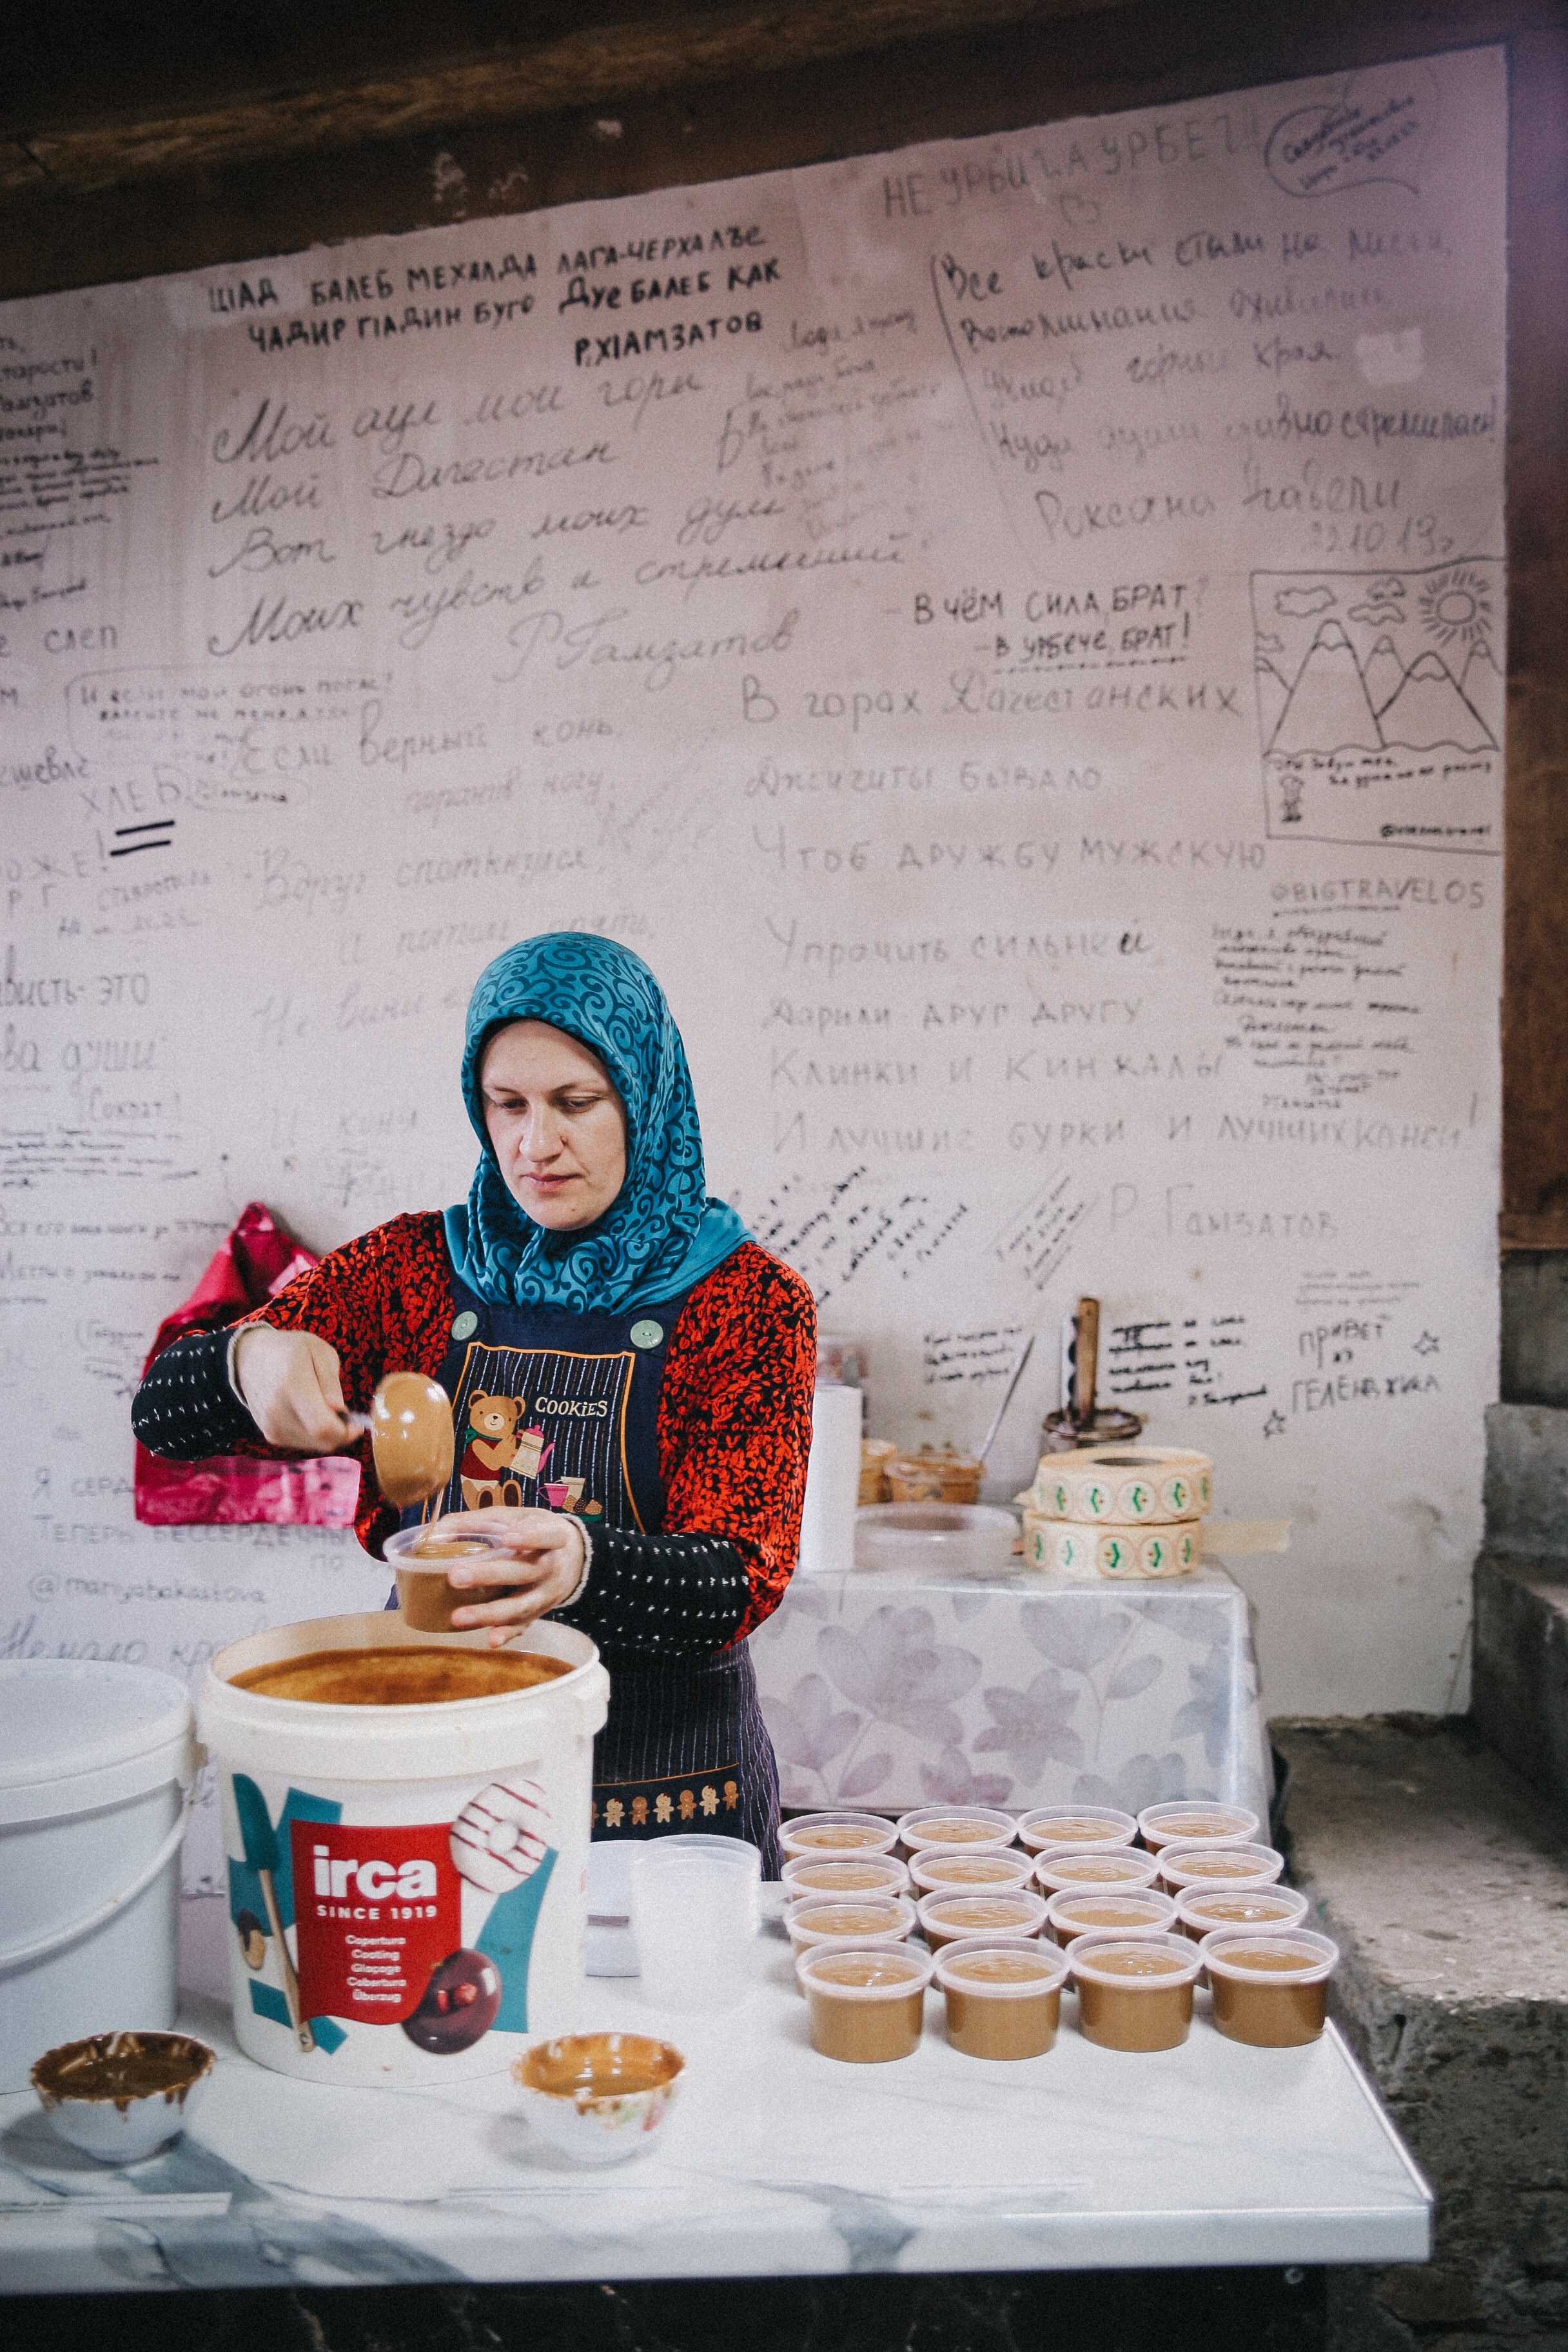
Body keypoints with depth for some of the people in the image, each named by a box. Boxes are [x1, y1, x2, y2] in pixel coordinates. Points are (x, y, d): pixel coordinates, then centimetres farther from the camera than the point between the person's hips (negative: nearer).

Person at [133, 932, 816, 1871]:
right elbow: (164, 1408, -2)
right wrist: (249, 1362, -26)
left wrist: (578, 1562, -39)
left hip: (667, 1788, -2)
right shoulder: (417, 1266, 0)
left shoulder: (752, 1300, -8)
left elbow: (742, 1579, -17)